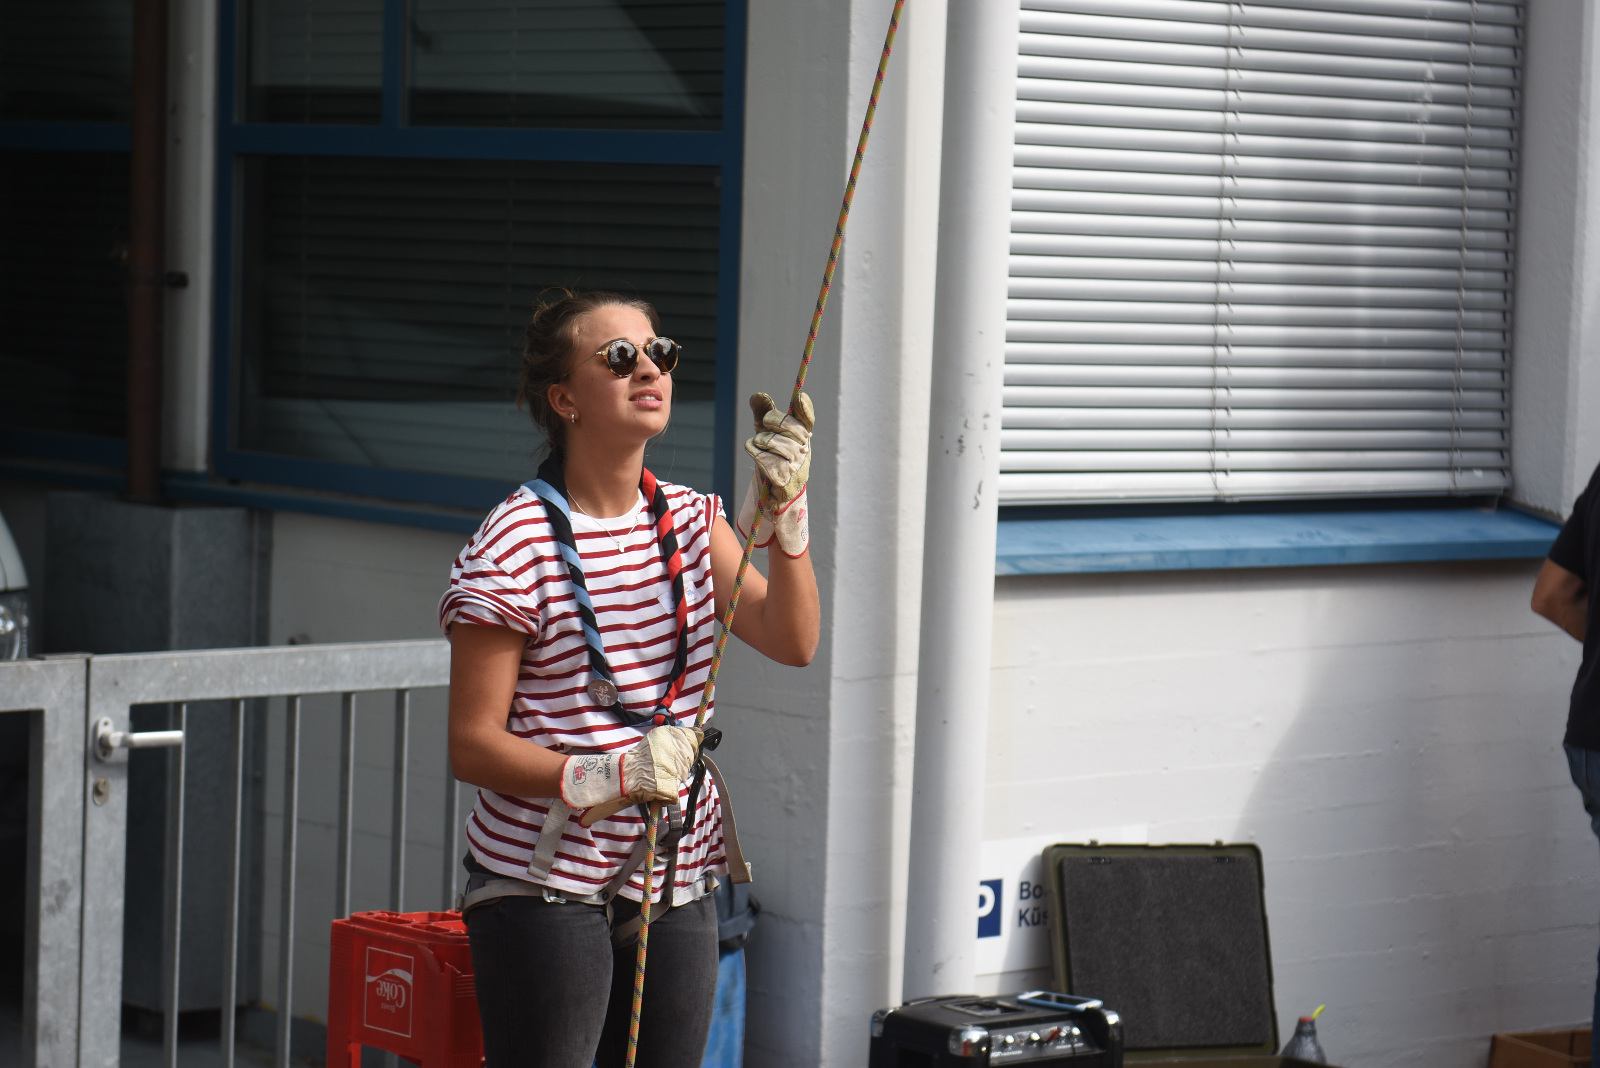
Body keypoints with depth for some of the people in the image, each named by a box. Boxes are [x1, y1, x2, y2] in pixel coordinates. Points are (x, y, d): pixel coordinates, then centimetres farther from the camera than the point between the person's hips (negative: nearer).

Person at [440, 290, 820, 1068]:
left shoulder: (690, 521, 9)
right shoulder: (513, 544, -10)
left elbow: (792, 640, -5)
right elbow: (472, 744, -11)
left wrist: (784, 512, -19)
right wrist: (604, 777, -25)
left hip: (677, 881, 6)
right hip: (545, 889, -6)